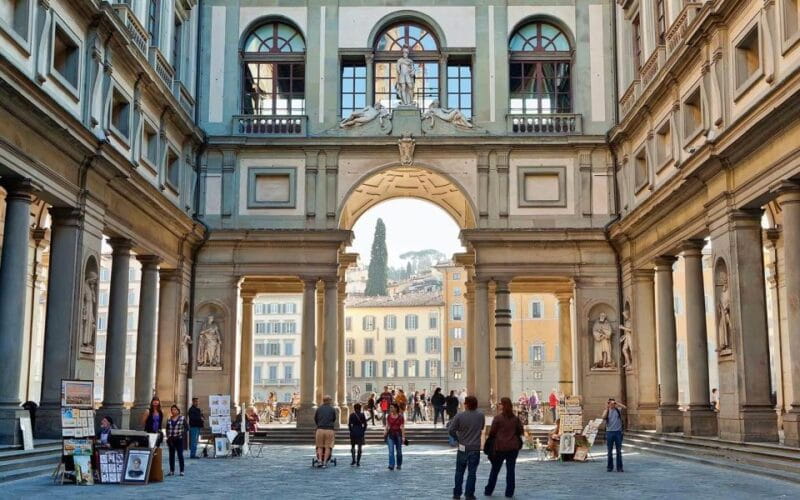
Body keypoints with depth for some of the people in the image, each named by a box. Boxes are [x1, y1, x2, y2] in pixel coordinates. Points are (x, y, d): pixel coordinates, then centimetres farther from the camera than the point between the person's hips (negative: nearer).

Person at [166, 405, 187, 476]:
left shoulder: (182, 418, 0)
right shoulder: (169, 419, 10)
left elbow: (186, 428, 0)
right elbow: (167, 429, 14)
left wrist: (181, 435, -11)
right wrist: (168, 437, 1)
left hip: (179, 439, -4)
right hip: (171, 440, 4)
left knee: (180, 455, -3)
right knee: (171, 455, 7)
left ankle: (182, 471, 1)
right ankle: (172, 471, 13)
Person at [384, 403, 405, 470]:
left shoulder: (400, 417, -5)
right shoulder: (389, 417, 5)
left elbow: (402, 427, -6)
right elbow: (387, 426, 9)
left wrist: (403, 437, -10)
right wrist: (384, 433, -4)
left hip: (398, 434, -2)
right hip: (390, 434, 2)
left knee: (399, 451, 9)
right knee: (391, 451, -10)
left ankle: (399, 465, 25)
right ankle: (391, 466, -15)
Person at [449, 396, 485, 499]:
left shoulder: (460, 416, -12)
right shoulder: (481, 416, -5)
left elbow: (451, 430, -11)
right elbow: (481, 428, 9)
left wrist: (458, 438, 5)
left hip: (463, 447, 0)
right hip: (475, 448, 0)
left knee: (459, 472, 12)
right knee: (472, 472, 6)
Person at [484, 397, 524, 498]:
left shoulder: (497, 418, -10)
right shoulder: (516, 419, 0)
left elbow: (492, 433, -8)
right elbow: (521, 431, 5)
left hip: (500, 447, -2)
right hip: (513, 447, 2)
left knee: (495, 470, 11)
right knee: (510, 470, 7)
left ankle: (488, 491, 18)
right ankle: (509, 492, 6)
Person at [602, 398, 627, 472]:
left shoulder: (618, 410, 6)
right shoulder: (606, 411, 6)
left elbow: (624, 407, -11)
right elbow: (603, 417, -13)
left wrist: (617, 403, -10)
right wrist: (607, 409, -9)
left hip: (618, 432, 0)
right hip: (609, 432, 0)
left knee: (619, 451, 2)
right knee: (610, 451, 6)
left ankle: (619, 467, 7)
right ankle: (609, 467, 15)